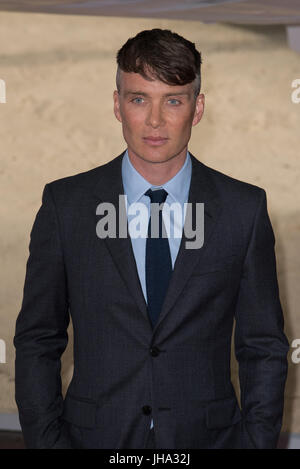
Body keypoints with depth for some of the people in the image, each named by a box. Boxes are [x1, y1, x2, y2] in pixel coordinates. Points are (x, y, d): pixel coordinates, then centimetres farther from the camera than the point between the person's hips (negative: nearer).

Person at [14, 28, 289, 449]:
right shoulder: (64, 204, -3)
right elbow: (37, 341, 1)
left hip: (208, 435, 1)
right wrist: (47, 440, -7)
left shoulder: (244, 208, -2)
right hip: (96, 436, 0)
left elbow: (264, 348, 1)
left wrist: (257, 443, -7)